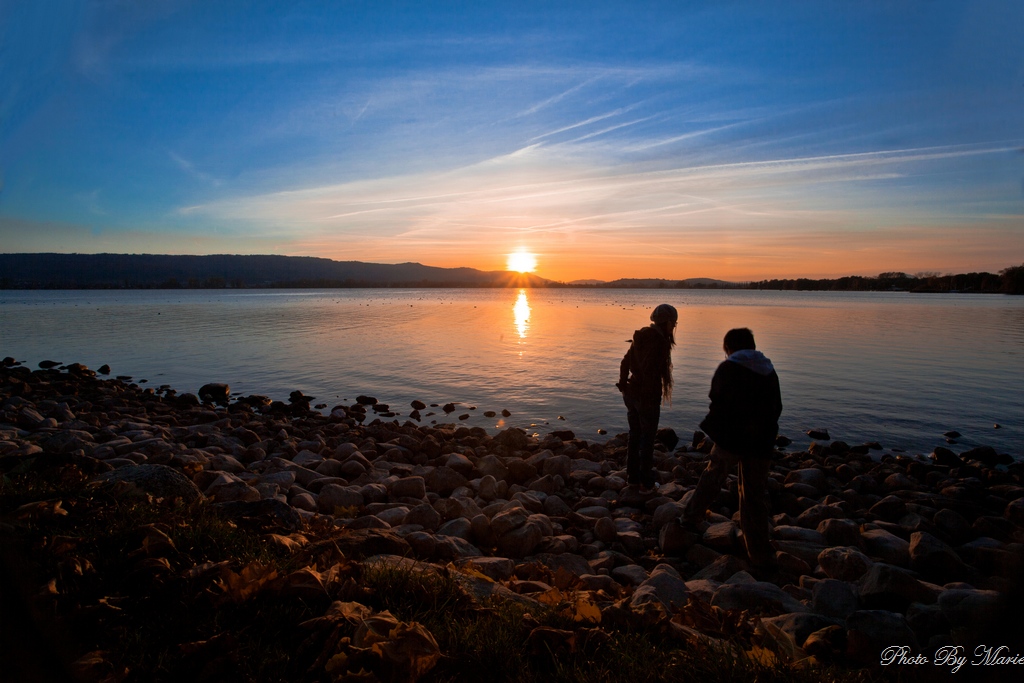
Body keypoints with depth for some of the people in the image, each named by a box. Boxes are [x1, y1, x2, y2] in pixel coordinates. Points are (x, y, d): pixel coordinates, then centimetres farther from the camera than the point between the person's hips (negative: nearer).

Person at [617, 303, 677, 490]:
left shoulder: (641, 336, 8)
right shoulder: (658, 340, -17)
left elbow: (625, 363, 10)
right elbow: (650, 370, -24)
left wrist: (623, 385, 13)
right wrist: (650, 397, -18)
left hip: (631, 392, 8)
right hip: (647, 395, -8)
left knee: (634, 435, 16)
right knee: (647, 438, 5)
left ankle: (632, 476, 25)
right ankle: (646, 480, 15)